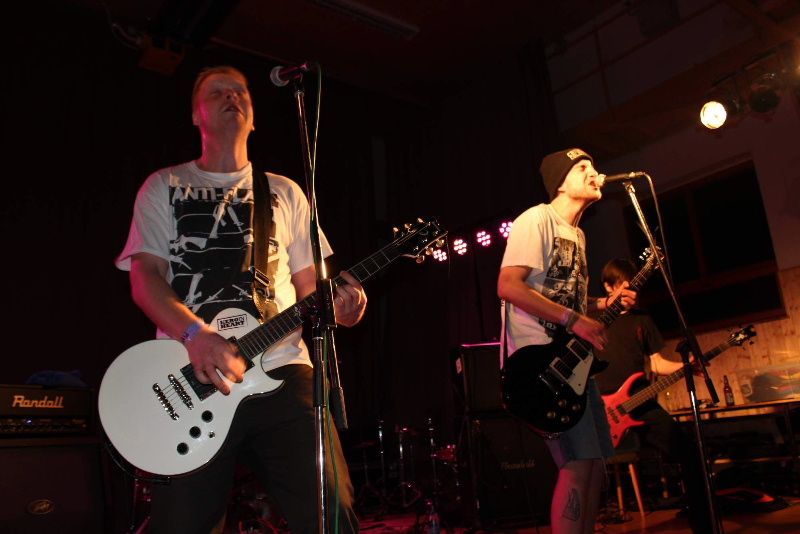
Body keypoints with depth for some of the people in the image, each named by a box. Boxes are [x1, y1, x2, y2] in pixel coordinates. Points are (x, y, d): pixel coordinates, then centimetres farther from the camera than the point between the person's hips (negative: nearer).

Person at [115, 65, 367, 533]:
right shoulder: (164, 187, 14)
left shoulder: (285, 192, 19)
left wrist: (337, 302, -6)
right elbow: (144, 275, 2)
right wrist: (196, 333, -18)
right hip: (191, 380, 0)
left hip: (282, 371, 1)